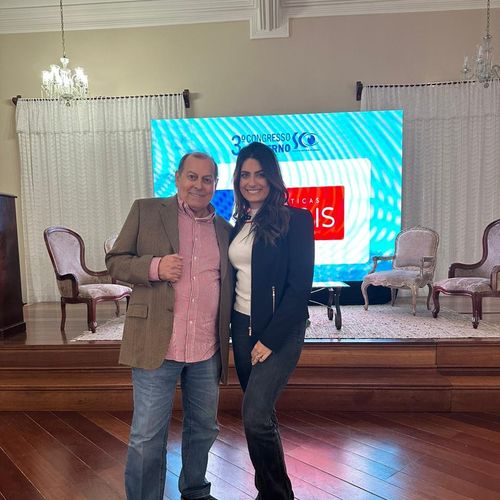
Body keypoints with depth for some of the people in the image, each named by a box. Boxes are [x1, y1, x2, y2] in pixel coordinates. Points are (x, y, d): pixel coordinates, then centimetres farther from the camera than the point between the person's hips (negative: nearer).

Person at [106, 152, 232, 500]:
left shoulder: (225, 230, 11)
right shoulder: (146, 211, 1)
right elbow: (115, 261, 1)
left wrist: (227, 339, 8)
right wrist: (154, 266, -18)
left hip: (207, 352, 4)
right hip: (157, 347, -4)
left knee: (203, 430, 20)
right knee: (147, 438, 6)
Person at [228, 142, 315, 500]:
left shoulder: (295, 219, -9)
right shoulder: (240, 224, 10)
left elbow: (300, 286, -13)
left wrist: (270, 339, -15)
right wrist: (233, 329, 7)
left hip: (280, 331, -6)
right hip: (242, 327, 6)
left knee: (256, 417, -11)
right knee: (261, 414, 16)